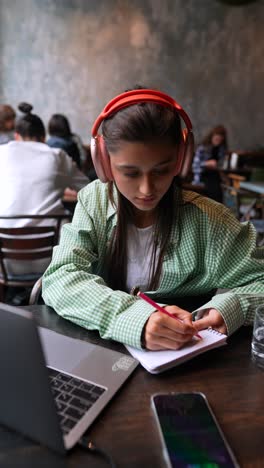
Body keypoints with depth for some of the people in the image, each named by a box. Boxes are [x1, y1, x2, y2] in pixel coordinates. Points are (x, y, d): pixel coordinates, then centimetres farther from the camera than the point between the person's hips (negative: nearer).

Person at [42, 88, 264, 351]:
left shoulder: (206, 220, -14)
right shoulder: (94, 202, -9)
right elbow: (59, 279, -18)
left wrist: (228, 308, -28)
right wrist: (134, 318, -33)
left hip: (187, 356, 0)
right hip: (103, 347, 1)